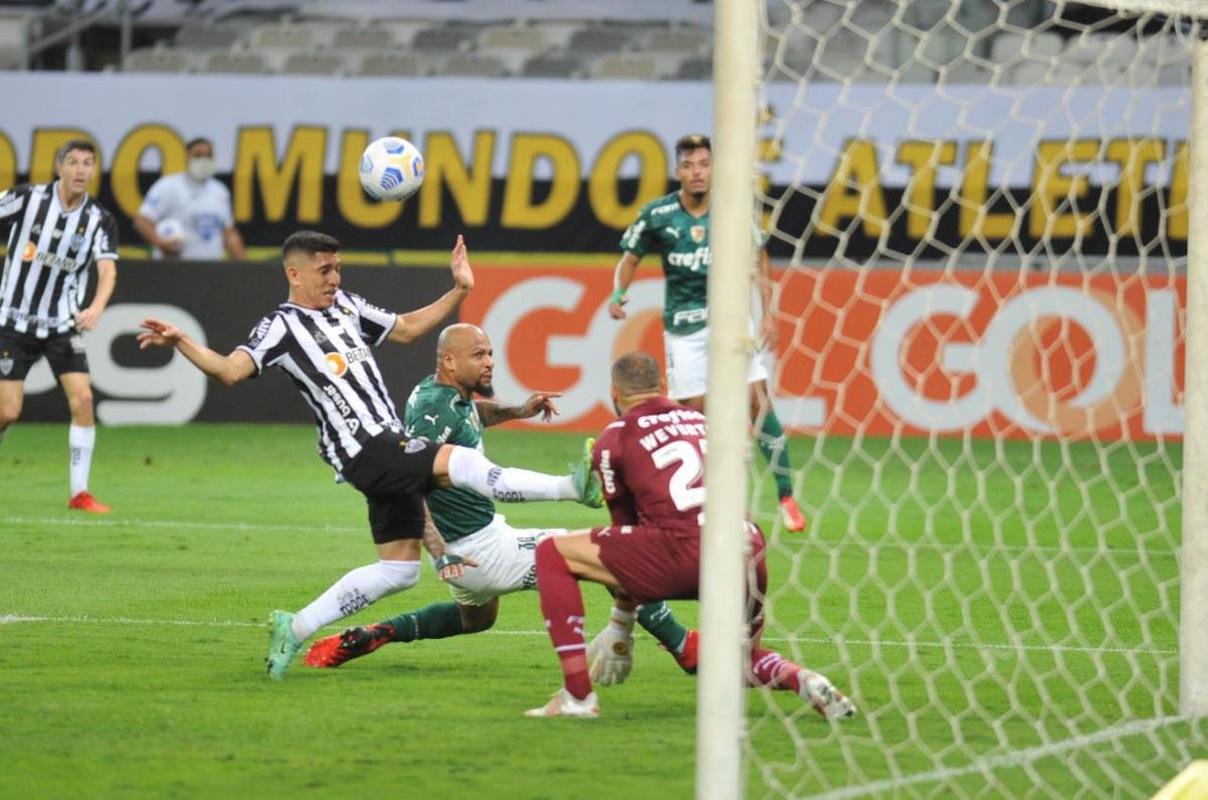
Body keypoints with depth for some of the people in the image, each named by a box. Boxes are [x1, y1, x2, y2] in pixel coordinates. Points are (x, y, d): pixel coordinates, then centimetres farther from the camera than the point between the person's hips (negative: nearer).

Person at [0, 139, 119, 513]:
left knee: (83, 399, -14)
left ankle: (79, 492, -4)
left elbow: (107, 271, -16)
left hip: (62, 325, 2)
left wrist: (96, 307, -36)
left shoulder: (100, 220, -6)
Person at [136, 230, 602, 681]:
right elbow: (231, 371, -17)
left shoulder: (345, 305, 18)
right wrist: (180, 343, -33)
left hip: (392, 447, 9)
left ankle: (294, 629, 18)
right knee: (463, 462, -27)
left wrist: (459, 291, 20)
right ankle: (570, 488, -21)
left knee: (398, 569, 11)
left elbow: (406, 329, 28)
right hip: (366, 453, -9)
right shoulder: (283, 327, -5)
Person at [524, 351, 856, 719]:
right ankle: (806, 681, -1)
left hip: (688, 549, -5)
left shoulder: (614, 439, 15)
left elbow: (626, 524, 22)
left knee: (553, 553, 11)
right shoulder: (704, 422, 28)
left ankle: (577, 696, 3)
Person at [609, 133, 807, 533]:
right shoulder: (658, 215, -6)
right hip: (684, 323, 1)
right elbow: (630, 258, 5)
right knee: (694, 410, -1)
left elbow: (760, 260, 6)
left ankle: (786, 495, -5)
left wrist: (767, 312, 0)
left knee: (758, 399, -11)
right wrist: (618, 294, -13)